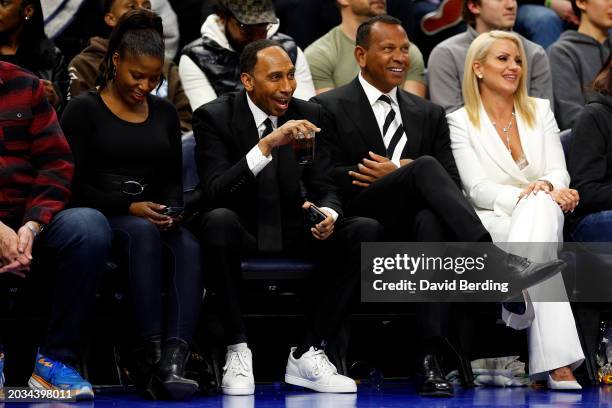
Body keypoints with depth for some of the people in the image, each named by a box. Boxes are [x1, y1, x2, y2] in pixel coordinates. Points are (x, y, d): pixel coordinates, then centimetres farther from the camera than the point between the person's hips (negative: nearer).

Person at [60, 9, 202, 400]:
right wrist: (130, 208, -16)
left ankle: (173, 358, -47)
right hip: (99, 218, -4)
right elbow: (75, 185, -4)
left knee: (190, 247, -31)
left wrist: (170, 210, -5)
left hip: (152, 218, 4)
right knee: (143, 233, -39)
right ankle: (151, 351, -42)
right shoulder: (85, 109, 3)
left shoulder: (165, 113, 18)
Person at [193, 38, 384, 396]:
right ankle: (238, 350, -26)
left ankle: (308, 353, -17)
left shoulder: (308, 114, 1)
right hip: (241, 233, -4)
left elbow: (324, 187, 1)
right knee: (219, 219, -38)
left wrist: (328, 214, -24)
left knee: (367, 231, -20)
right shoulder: (215, 117, -10)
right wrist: (267, 145, -35)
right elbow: (216, 191, -23)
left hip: (293, 233, 4)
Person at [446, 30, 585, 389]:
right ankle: (557, 362, -50)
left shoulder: (540, 111, 17)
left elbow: (559, 171, 6)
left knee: (540, 208, -38)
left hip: (541, 214, 3)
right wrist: (524, 195, -24)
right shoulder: (461, 122, 5)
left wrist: (547, 187, -21)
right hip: (491, 222, -3)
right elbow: (477, 189, -6)